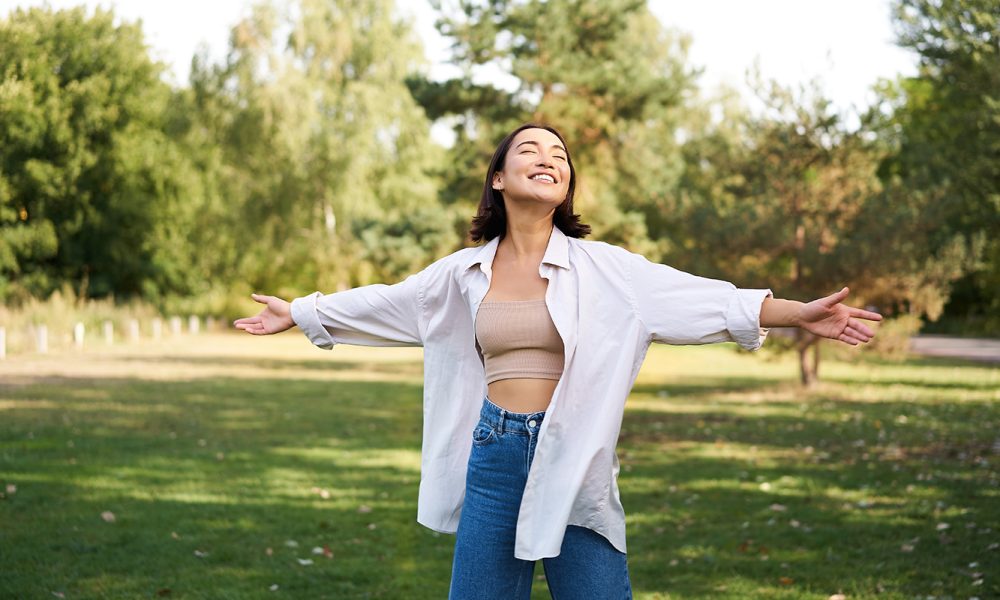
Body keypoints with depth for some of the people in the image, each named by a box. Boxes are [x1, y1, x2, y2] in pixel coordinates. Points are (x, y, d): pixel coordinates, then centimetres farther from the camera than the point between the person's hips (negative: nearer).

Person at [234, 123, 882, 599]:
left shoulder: (602, 268, -2)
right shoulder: (464, 273, 7)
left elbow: (694, 297, -8)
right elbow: (382, 305, 19)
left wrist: (799, 313, -17)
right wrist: (300, 313, 25)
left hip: (574, 460, -2)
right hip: (494, 458, 3)